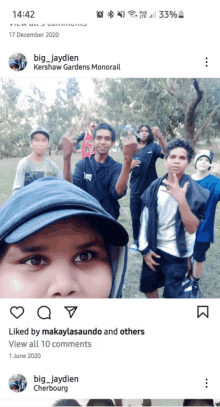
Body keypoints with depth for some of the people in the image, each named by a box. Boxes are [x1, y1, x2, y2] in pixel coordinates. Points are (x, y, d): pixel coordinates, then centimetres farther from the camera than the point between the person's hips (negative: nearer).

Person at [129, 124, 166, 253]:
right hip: (136, 189, 3)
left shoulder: (153, 147, -2)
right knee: (135, 217, 9)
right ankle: (136, 241, 25)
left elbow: (165, 151, -24)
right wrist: (130, 165, -15)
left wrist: (160, 137, -40)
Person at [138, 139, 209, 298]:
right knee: (148, 288, 20)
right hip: (153, 249, 4)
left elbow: (192, 228, -21)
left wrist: (182, 200, -34)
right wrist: (145, 248, 0)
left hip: (177, 254, -4)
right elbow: (146, 218, 2)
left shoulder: (194, 191, -14)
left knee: (173, 295, 3)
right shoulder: (155, 186, -4)